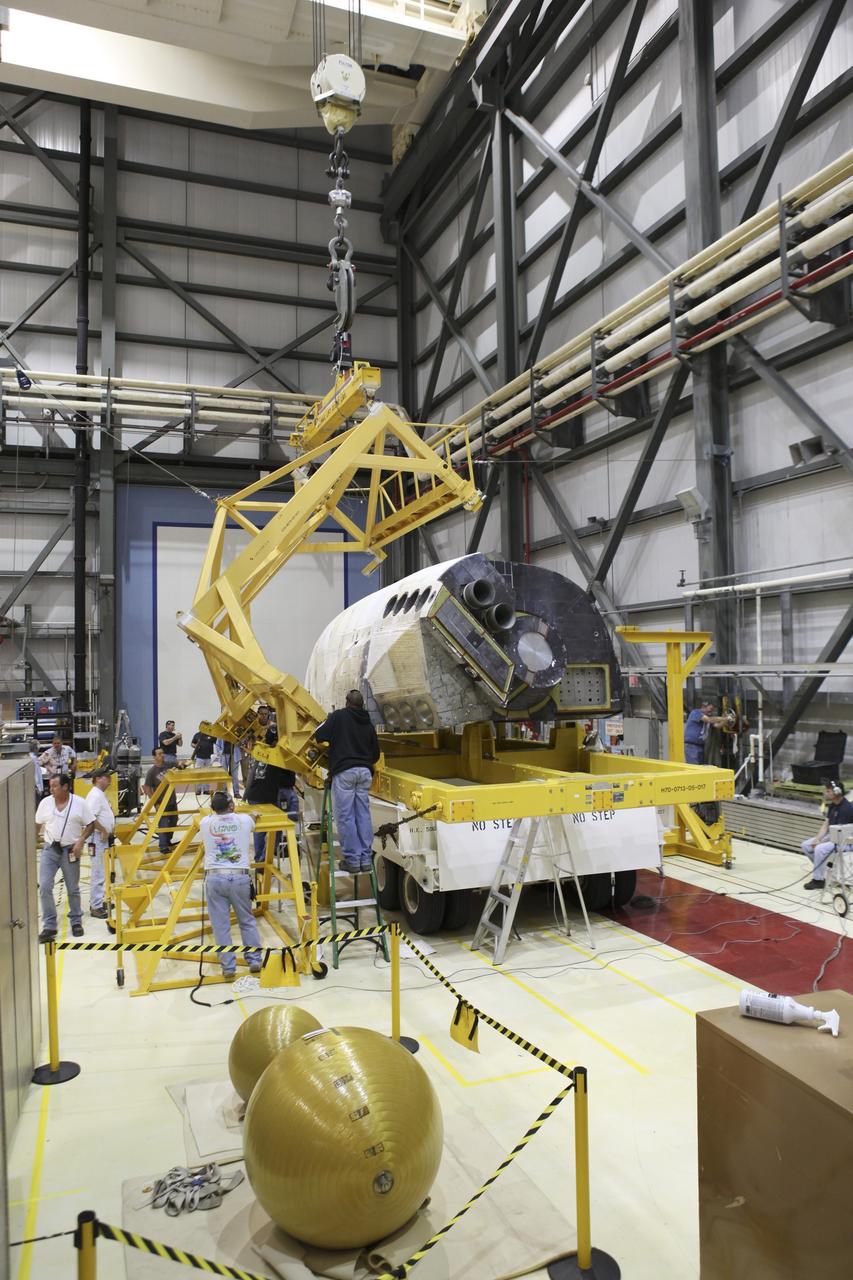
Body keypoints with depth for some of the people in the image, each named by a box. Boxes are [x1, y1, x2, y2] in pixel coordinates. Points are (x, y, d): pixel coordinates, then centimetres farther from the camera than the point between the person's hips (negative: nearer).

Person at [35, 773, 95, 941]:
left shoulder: (79, 803, -7)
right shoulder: (45, 802, 0)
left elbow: (90, 825, -2)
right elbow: (37, 824, 11)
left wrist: (80, 841, -15)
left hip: (70, 850, -2)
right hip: (49, 849, 2)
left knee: (73, 889, 10)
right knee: (44, 887, -7)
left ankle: (76, 922, 28)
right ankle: (49, 926, 4)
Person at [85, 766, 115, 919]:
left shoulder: (101, 795, 15)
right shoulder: (95, 795, -17)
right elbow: (90, 817, -27)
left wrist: (110, 828, 12)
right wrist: (103, 831, -20)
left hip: (104, 838, 11)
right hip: (98, 838, -11)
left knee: (101, 872, 18)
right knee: (98, 873, -7)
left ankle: (97, 901, 28)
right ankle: (95, 907, -2)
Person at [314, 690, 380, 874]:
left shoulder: (338, 716, -1)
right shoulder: (368, 724, 15)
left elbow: (319, 736, -4)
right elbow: (376, 753, 19)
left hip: (344, 771, -5)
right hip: (365, 771, 5)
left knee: (345, 817, -1)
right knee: (363, 815, 8)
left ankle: (352, 859, 0)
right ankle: (366, 858, 10)